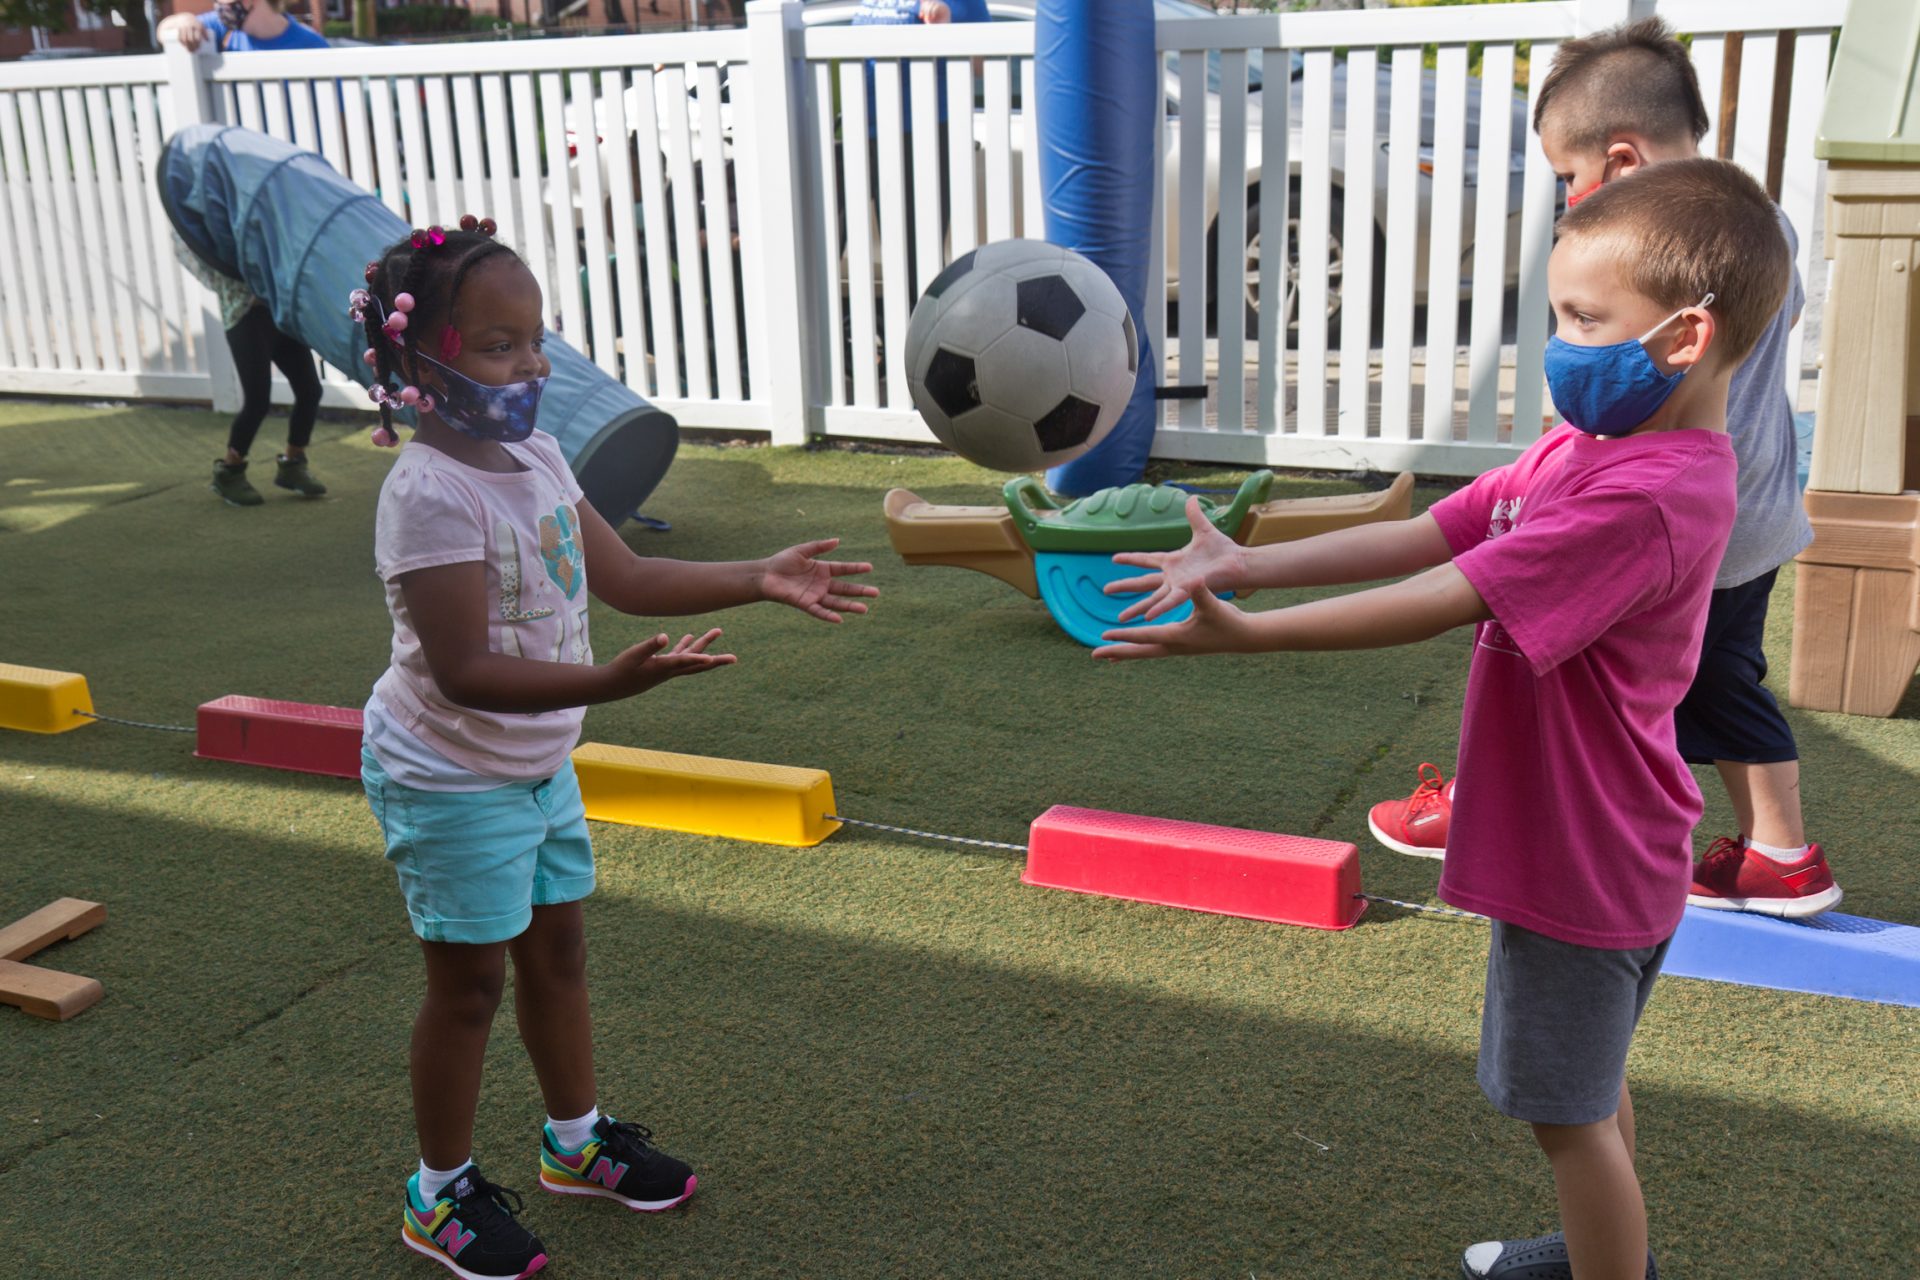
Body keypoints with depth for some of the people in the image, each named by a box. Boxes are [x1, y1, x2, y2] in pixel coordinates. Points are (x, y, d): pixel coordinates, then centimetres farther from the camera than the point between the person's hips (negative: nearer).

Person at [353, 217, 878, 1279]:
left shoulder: (537, 456, 0)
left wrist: (760, 580, 0)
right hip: (450, 779, -8)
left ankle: (577, 1139, 41)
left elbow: (623, 577, 8)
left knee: (556, 950, 20)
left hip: (536, 763, 8)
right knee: (469, 981, 6)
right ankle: (441, 1194, 26)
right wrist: (616, 681, -43)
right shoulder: (430, 493, -27)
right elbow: (464, 672, -32)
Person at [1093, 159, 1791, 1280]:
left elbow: (1446, 601, -32)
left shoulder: (1650, 497, -29)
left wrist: (1245, 632, -30)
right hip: (1583, 846, 10)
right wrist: (1253, 563, -13)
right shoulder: (1584, 447, 3)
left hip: (1580, 862, -10)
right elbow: (1422, 537, -2)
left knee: (1567, 1108, 6)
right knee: (1589, 1082, 28)